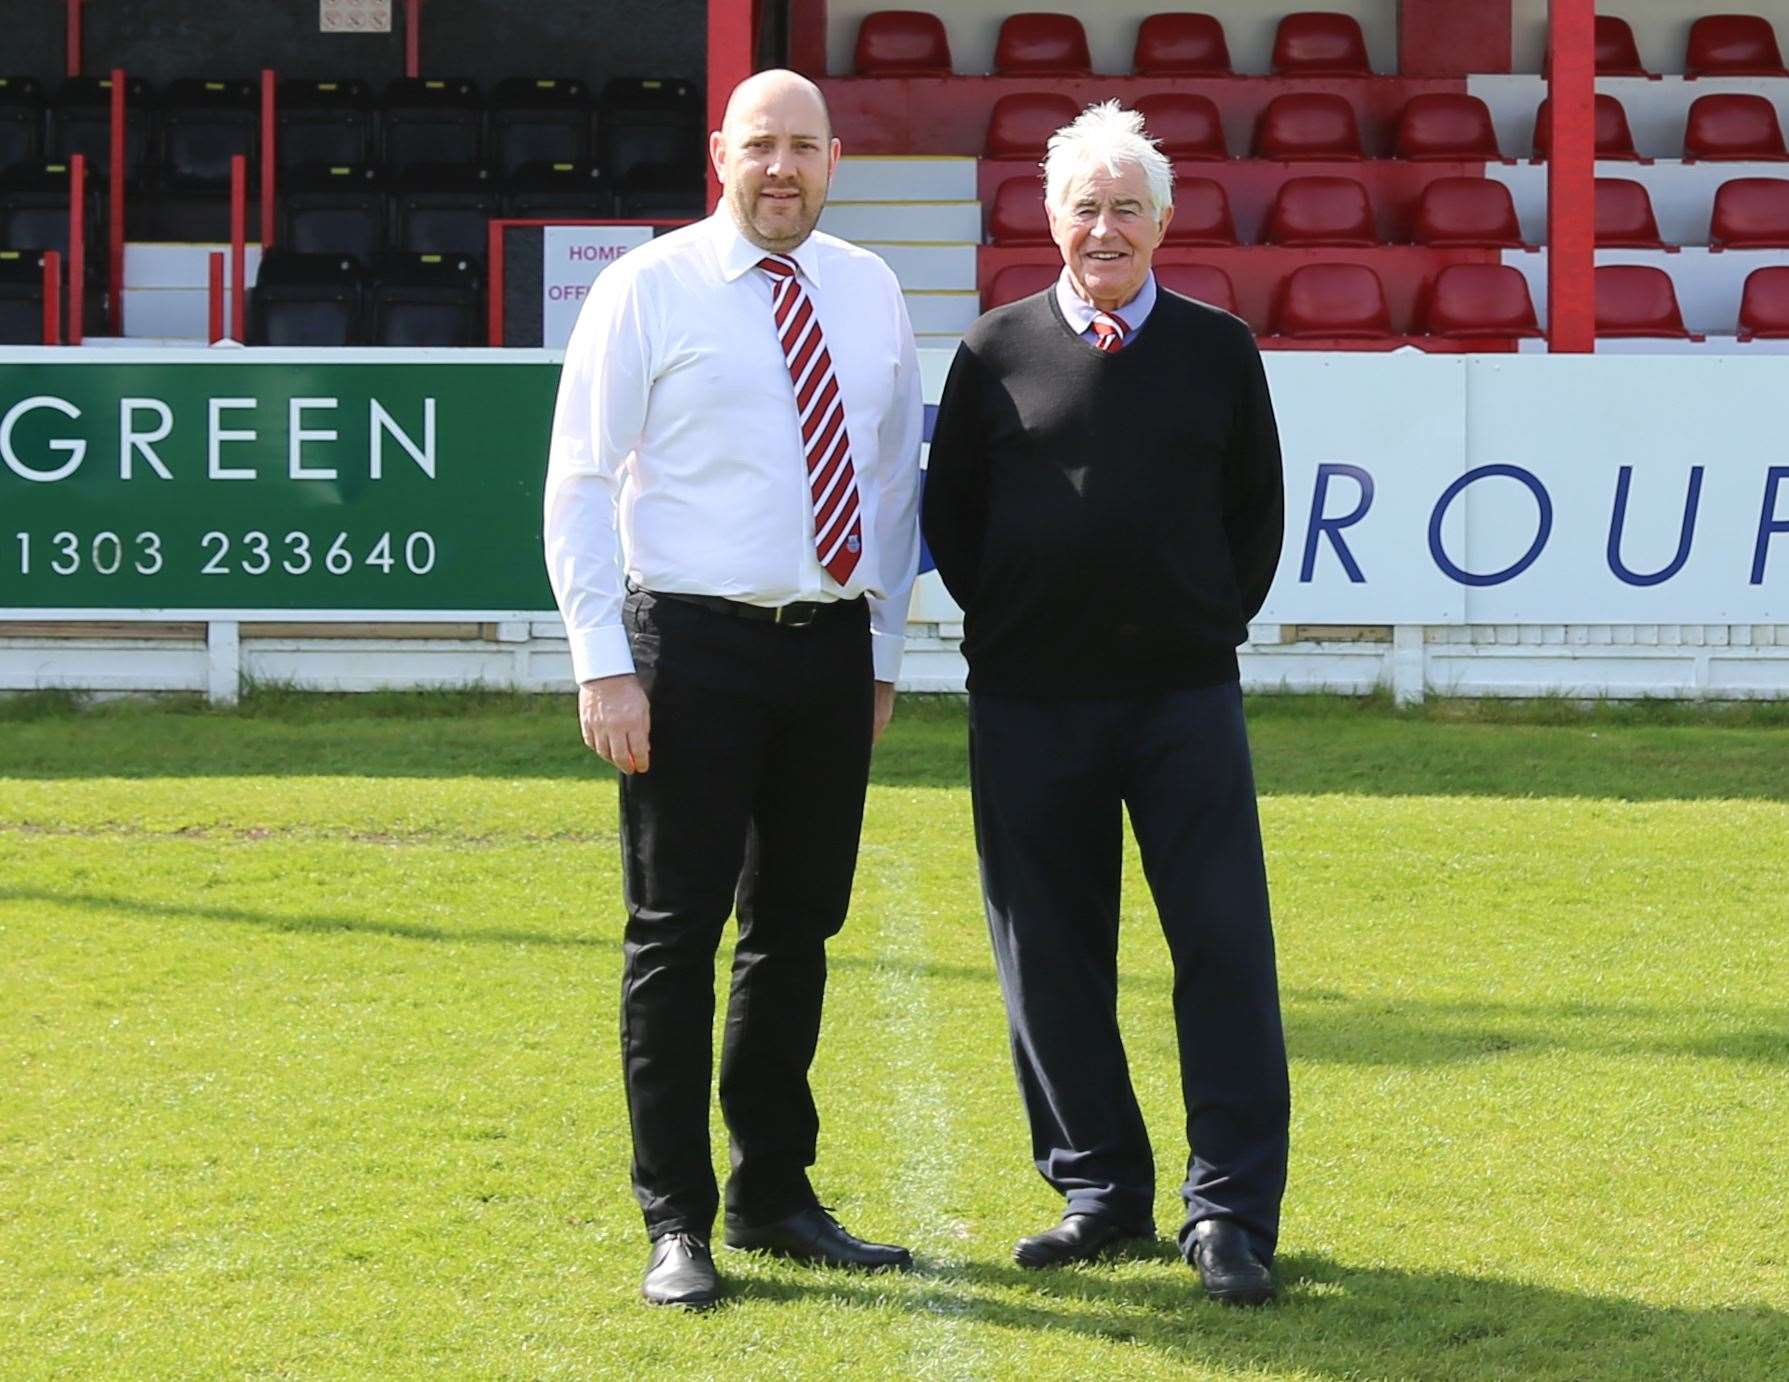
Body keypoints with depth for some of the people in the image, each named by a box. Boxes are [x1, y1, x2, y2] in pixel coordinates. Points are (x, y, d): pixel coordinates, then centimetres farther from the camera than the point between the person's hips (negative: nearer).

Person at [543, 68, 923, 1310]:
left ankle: (777, 1194, 25)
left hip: (832, 647, 5)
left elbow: (895, 474, 14)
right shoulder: (648, 290, -5)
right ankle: (677, 1221, 6)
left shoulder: (869, 292, 9)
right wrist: (605, 666, -12)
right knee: (677, 934, -1)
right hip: (694, 646, -4)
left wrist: (884, 648, 11)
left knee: (798, 928, 13)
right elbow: (580, 484, -6)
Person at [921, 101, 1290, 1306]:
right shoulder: (999, 352, 4)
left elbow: (1259, 507, 12)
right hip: (1031, 706, 1)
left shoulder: (1218, 349, 6)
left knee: (1225, 946, -6)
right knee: (1052, 956, 5)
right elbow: (950, 514, 10)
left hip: (1185, 690, 0)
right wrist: (1008, 623, 4)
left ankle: (1233, 1210, -2)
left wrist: (1220, 620, 4)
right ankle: (1100, 1190, 18)